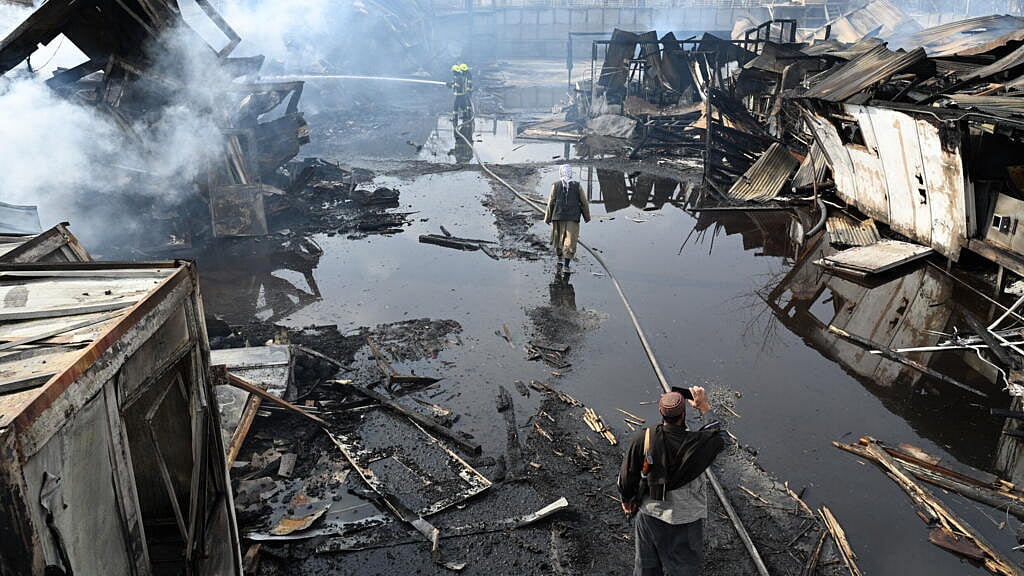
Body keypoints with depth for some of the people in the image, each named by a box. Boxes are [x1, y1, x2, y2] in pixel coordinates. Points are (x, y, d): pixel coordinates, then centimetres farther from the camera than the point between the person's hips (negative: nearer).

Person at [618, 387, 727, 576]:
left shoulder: (643, 439, -20)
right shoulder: (696, 444, -26)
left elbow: (626, 476, -8)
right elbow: (719, 437, -2)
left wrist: (627, 500, 11)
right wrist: (705, 407, 2)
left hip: (648, 515, 2)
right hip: (684, 519, -2)